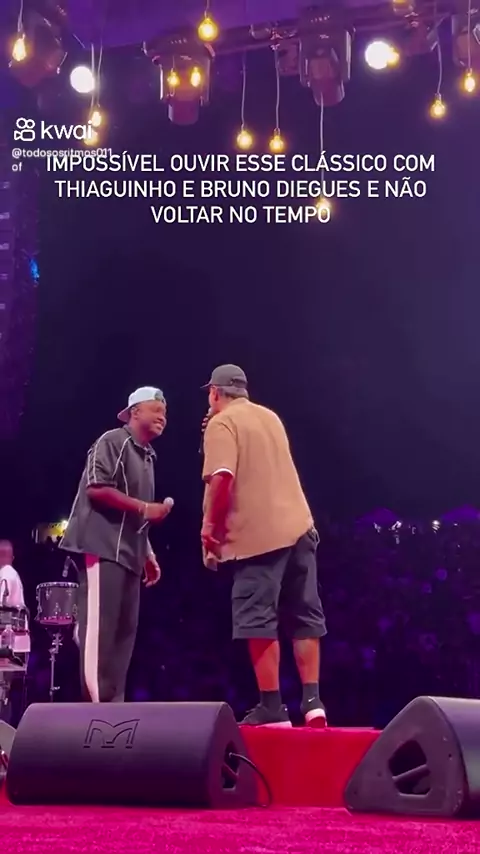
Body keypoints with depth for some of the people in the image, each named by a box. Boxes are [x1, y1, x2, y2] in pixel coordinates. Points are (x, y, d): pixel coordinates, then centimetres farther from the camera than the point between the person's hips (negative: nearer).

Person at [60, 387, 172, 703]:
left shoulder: (147, 456, 21)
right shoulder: (113, 441, -5)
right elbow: (96, 488, -17)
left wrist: (148, 554, 19)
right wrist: (145, 507, -15)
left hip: (128, 552, 9)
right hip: (103, 546, -9)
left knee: (125, 629, 5)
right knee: (100, 625, -12)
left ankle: (113, 704, 6)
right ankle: (97, 703, -14)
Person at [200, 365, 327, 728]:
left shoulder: (221, 423, -3)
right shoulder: (271, 417, 20)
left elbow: (222, 479, -16)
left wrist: (210, 529, -7)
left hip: (259, 534, -7)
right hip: (299, 526, 7)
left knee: (259, 620, -3)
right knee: (305, 616, 9)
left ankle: (272, 708, -5)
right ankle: (312, 701, 6)